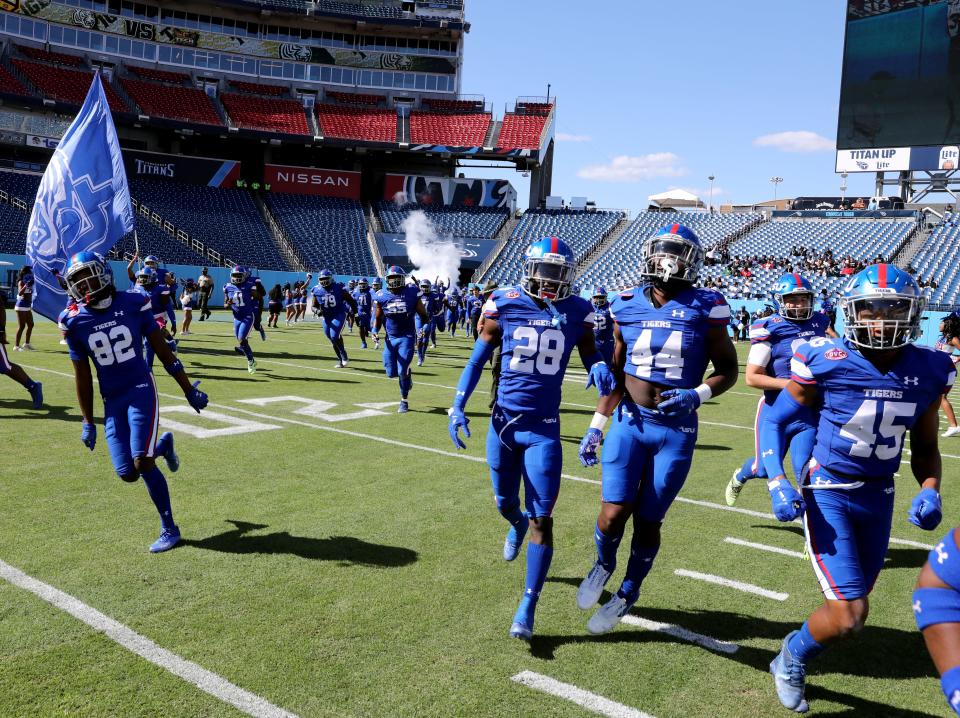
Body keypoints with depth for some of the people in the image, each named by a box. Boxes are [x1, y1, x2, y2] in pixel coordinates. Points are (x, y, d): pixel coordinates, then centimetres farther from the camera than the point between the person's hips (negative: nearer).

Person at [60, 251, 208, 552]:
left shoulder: (133, 304, -5)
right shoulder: (75, 321, 1)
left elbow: (163, 353, 2)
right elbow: (83, 376, 8)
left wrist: (190, 391, 4)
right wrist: (88, 422, 9)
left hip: (141, 392, -3)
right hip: (112, 402, 3)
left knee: (142, 463, -15)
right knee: (127, 473, -4)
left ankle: (169, 529, 4)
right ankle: (162, 444, 31)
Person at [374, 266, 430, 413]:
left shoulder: (411, 294, -7)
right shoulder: (382, 297, -2)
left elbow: (423, 315, 2)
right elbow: (378, 318, 10)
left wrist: (423, 329, -11)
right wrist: (375, 331, -7)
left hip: (407, 338, -3)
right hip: (390, 338, 3)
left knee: (402, 371, -8)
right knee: (391, 373, 5)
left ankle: (404, 402, 11)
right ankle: (407, 373, 40)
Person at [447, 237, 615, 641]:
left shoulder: (577, 312, -3)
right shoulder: (505, 305, -5)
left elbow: (590, 352, 10)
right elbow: (479, 357, 4)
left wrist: (599, 367, -15)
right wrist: (458, 406, -2)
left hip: (544, 429, -1)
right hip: (504, 422, 1)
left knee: (542, 519, -3)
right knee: (505, 504, 18)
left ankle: (528, 608, 11)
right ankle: (517, 524, 57)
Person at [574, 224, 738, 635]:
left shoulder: (705, 309, -6)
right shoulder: (628, 307, 2)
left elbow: (728, 370, 3)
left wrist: (696, 395, -17)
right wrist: (596, 427, 6)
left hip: (675, 431, -1)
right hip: (629, 423, 2)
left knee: (647, 521, 6)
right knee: (613, 512, -7)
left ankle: (628, 593, 32)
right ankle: (603, 565, 28)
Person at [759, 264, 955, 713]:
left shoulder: (928, 371, -3)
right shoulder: (826, 362, -17)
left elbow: (925, 446, 10)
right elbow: (775, 421, -7)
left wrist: (930, 491, -8)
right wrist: (777, 483, -19)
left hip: (879, 497, 5)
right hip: (828, 492, -5)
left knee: (850, 605, 16)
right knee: (849, 615, -11)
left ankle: (796, 653, 43)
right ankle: (791, 659, 20)